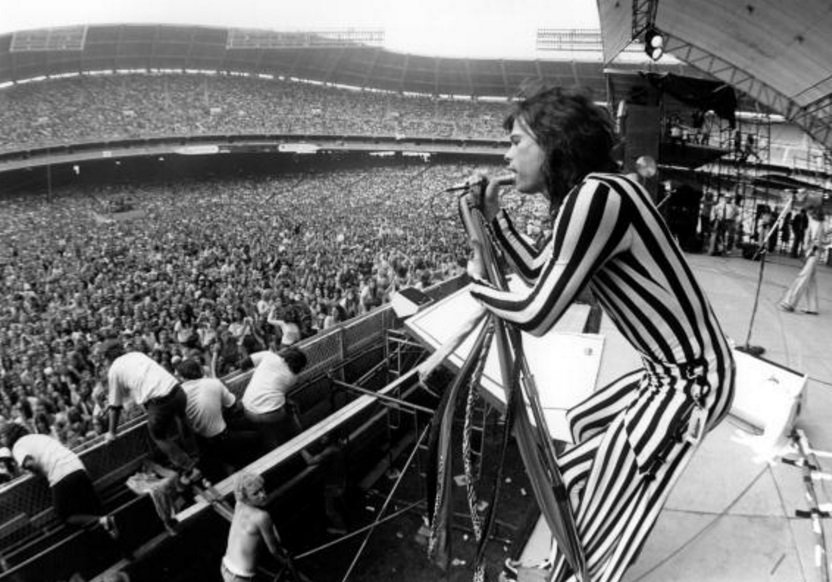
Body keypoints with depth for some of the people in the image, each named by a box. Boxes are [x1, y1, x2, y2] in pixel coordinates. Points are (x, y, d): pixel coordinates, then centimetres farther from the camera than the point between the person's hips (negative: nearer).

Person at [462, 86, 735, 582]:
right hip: (676, 371, 10)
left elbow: (537, 315, -22)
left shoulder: (596, 194, -24)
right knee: (585, 422, 28)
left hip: (690, 383, -10)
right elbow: (539, 273, 14)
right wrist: (494, 214, 10)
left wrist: (479, 286, -4)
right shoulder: (586, 196, 6)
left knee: (582, 487, 3)